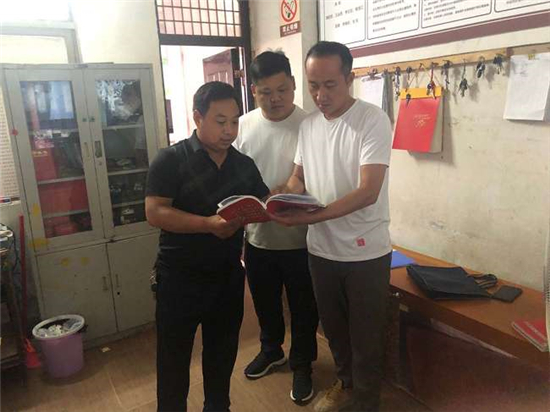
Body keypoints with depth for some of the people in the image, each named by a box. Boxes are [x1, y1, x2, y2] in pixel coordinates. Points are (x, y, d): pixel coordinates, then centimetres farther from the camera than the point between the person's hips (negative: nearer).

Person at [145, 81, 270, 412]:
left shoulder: (244, 164, 4)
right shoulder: (171, 160, -12)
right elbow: (155, 212, -20)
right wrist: (208, 224, -31)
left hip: (229, 275, 5)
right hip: (180, 278, -4)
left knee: (223, 352, 22)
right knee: (174, 357, 13)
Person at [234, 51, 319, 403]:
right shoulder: (243, 125, -1)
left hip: (299, 240, -3)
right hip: (257, 238, 4)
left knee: (303, 307, 14)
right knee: (265, 303, 23)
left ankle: (302, 364, 37)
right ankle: (271, 350, 48)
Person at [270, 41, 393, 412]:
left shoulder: (373, 120, -16)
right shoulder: (308, 125, 4)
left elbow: (368, 191, -23)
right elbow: (298, 177, 12)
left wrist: (310, 216, -32)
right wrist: (286, 198, -12)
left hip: (365, 252, -5)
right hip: (321, 249, 6)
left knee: (365, 336, 12)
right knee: (334, 328, 23)